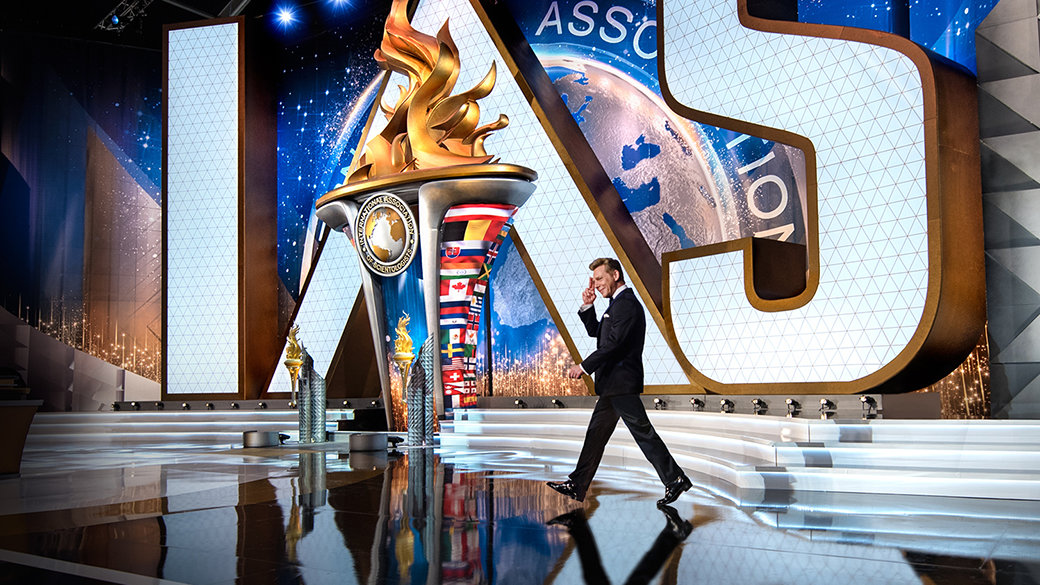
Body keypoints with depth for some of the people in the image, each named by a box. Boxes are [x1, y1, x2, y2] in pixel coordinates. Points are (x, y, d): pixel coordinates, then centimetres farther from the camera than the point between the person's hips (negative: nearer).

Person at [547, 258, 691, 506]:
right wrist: (587, 306, 12)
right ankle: (577, 485, 15)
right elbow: (595, 332, 25)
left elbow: (614, 344, -21)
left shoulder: (626, 304, -14)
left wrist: (584, 366, -16)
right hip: (613, 383, 11)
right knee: (596, 432, 11)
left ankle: (675, 479, 1)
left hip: (622, 383, -11)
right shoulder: (619, 303, 19)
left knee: (642, 431, -6)